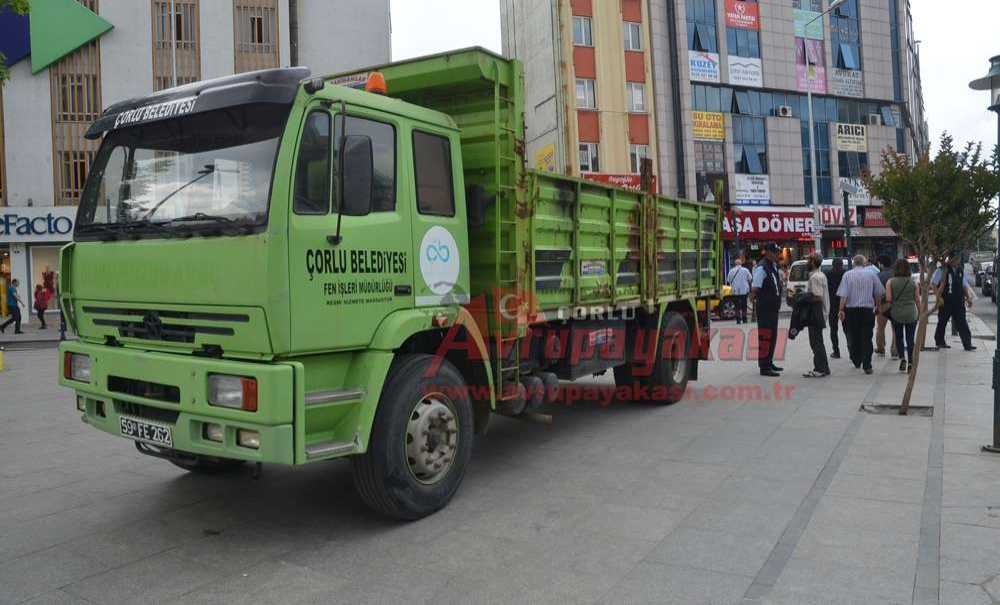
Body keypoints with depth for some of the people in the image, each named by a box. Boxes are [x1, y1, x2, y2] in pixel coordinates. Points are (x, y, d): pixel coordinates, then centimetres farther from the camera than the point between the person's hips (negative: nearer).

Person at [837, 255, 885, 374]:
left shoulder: (847, 275, -1)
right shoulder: (871, 274, 2)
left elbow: (843, 295, -8)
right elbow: (879, 293, 5)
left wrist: (841, 310, -7)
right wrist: (877, 306, 19)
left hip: (851, 310, 0)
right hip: (868, 309, 0)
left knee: (853, 337, 13)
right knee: (867, 338, 2)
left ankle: (856, 362, 23)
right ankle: (867, 366, -2)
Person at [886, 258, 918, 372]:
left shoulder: (890, 282, -5)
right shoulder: (913, 282, 0)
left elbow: (888, 299, -11)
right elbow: (917, 300, 2)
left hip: (896, 314, -1)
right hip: (911, 314, 1)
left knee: (898, 337, 13)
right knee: (910, 338, 8)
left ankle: (902, 358, -6)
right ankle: (910, 363, 6)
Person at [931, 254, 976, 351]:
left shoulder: (961, 271, 10)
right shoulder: (942, 270, -7)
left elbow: (965, 285, 20)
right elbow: (933, 284, -7)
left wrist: (968, 297, 8)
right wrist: (938, 297, -13)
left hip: (958, 302, 4)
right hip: (945, 302, -4)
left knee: (962, 323, 0)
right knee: (942, 322, 9)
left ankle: (967, 344, -1)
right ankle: (940, 342, 22)